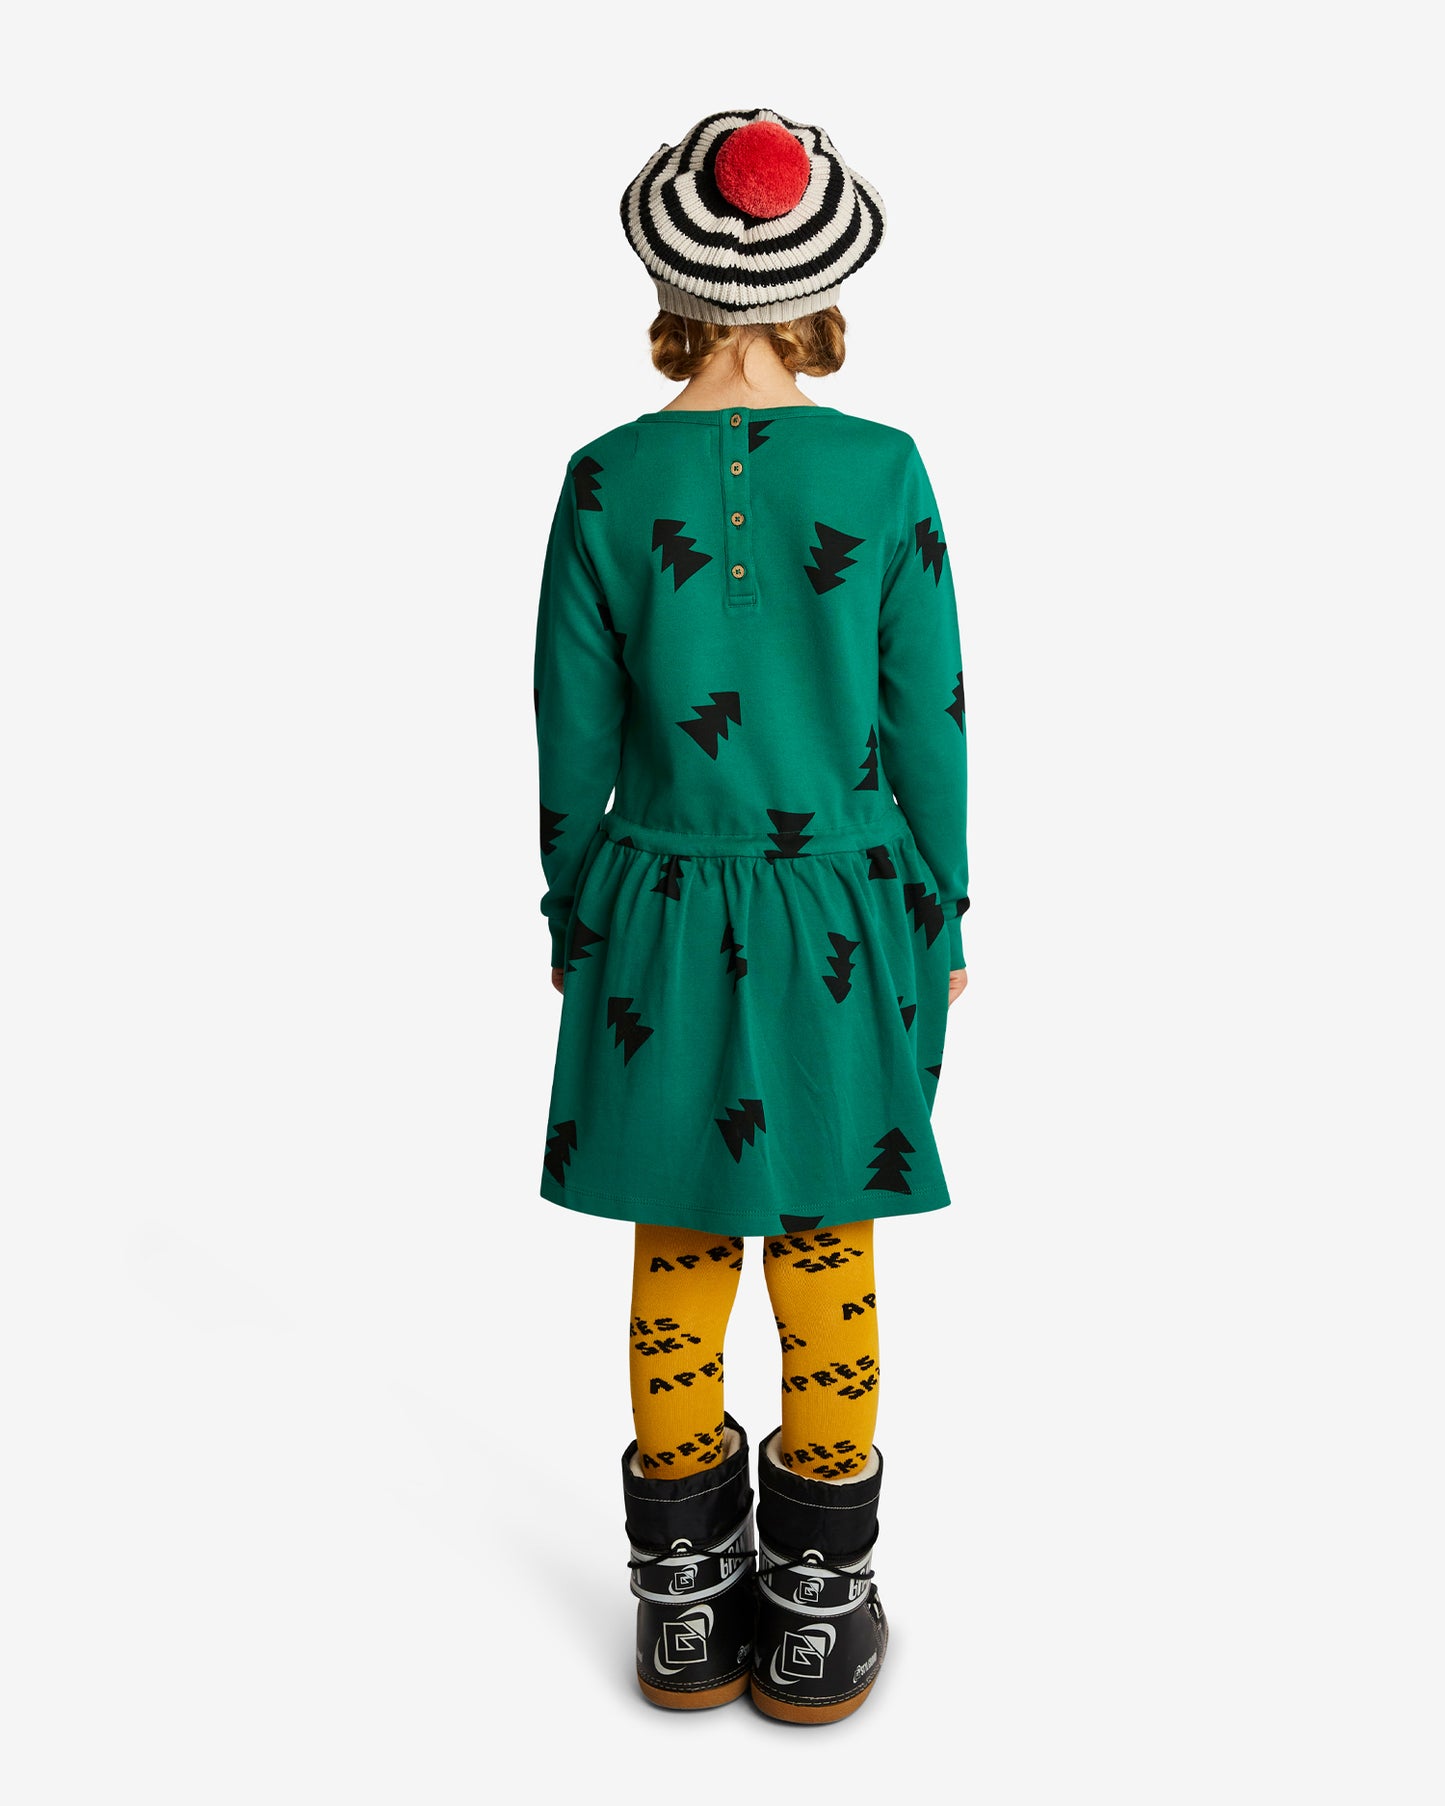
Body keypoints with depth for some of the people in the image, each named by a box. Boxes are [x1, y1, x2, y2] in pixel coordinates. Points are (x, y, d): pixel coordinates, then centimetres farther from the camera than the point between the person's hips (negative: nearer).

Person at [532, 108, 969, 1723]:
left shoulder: (606, 480, -5)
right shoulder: (883, 472, -7)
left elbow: (572, 739, -1)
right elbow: (928, 730, -4)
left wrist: (574, 926, 11)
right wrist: (940, 923, 8)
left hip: (662, 926, 1)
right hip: (842, 923, 0)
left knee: (678, 1261, 14)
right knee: (827, 1262, 13)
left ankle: (687, 1613, 31)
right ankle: (818, 1620, 29)